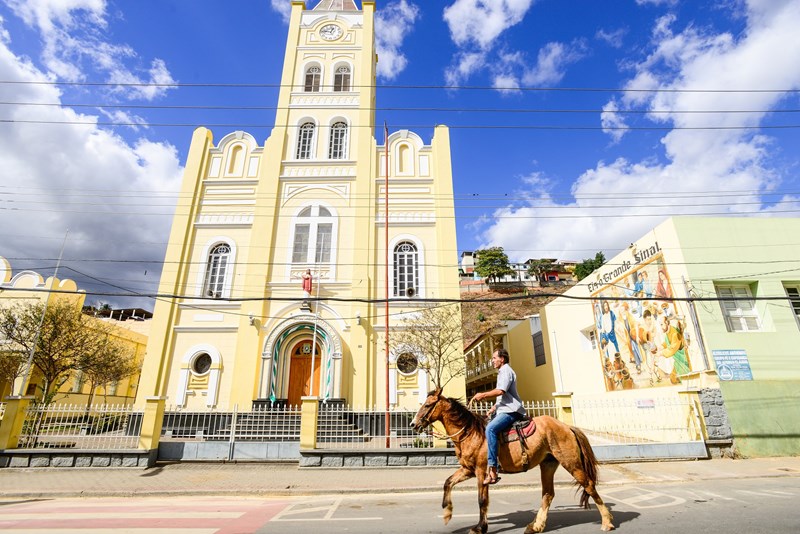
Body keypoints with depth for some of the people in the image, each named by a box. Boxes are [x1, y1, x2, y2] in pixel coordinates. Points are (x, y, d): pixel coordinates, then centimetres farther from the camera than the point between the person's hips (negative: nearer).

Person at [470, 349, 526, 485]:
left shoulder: (506, 371, -6)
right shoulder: (502, 372, 25)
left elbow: (500, 391, -20)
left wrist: (483, 395, -14)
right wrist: (494, 408, 19)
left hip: (510, 411, -11)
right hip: (504, 409, 11)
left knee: (490, 429, -31)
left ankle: (492, 470, -36)